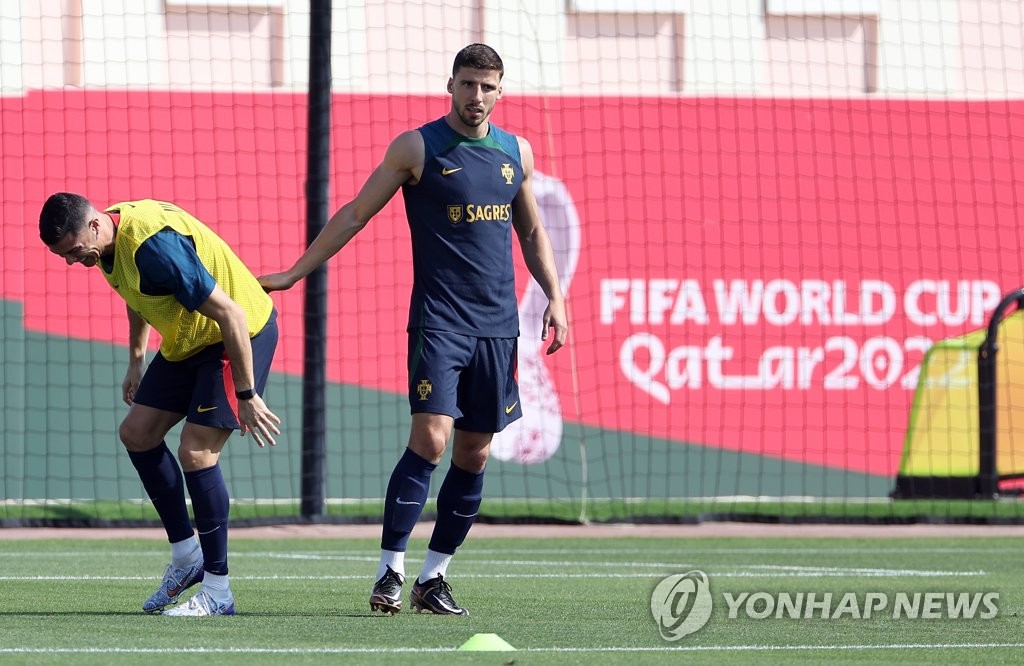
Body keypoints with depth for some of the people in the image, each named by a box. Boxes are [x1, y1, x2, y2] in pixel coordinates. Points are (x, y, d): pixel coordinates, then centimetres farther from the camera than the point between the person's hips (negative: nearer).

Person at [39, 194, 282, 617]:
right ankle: (186, 557, 20)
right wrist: (136, 360, 22)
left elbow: (230, 315, -31)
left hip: (242, 333, -10)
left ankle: (218, 593, -9)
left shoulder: (154, 245, -33)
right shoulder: (108, 243, -5)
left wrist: (246, 396, -27)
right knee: (137, 433, 8)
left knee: (195, 451, -17)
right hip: (187, 340, 10)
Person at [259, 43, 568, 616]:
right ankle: (390, 574, -14)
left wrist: (555, 297, 13)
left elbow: (532, 231, 23)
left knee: (475, 454, 4)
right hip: (438, 319, -5)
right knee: (431, 438, -17)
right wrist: (294, 272, 3)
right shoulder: (417, 148, -2)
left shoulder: (517, 153, 11)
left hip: (498, 326, 5)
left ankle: (434, 577, 13)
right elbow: (355, 214, 3)